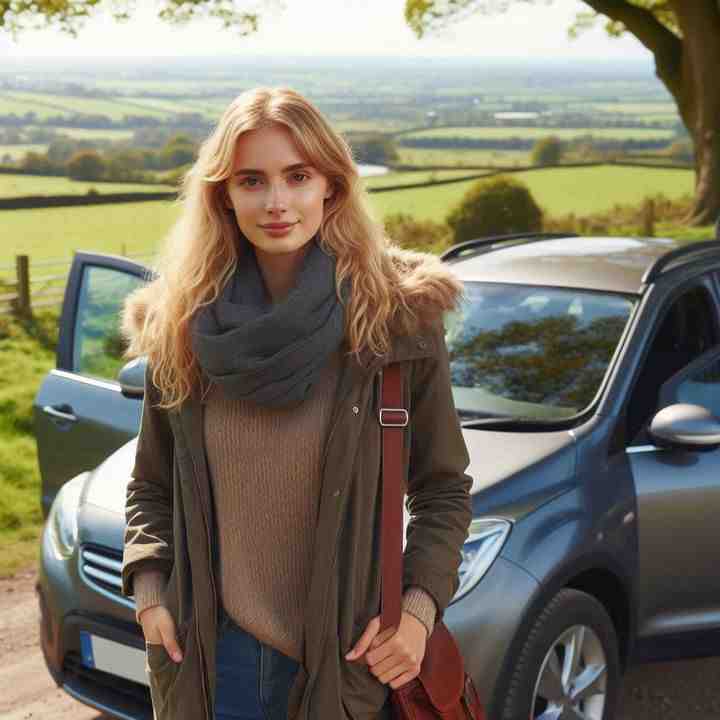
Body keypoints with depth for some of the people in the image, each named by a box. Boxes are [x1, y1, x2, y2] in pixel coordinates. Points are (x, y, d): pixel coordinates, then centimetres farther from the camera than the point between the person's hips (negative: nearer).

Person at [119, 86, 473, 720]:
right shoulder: (179, 325, -1)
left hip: (347, 660, -2)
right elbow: (150, 484, 10)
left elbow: (444, 489, 0)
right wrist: (148, 587, -4)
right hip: (206, 659, 2)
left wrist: (419, 605, -12)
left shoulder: (399, 316, -8)